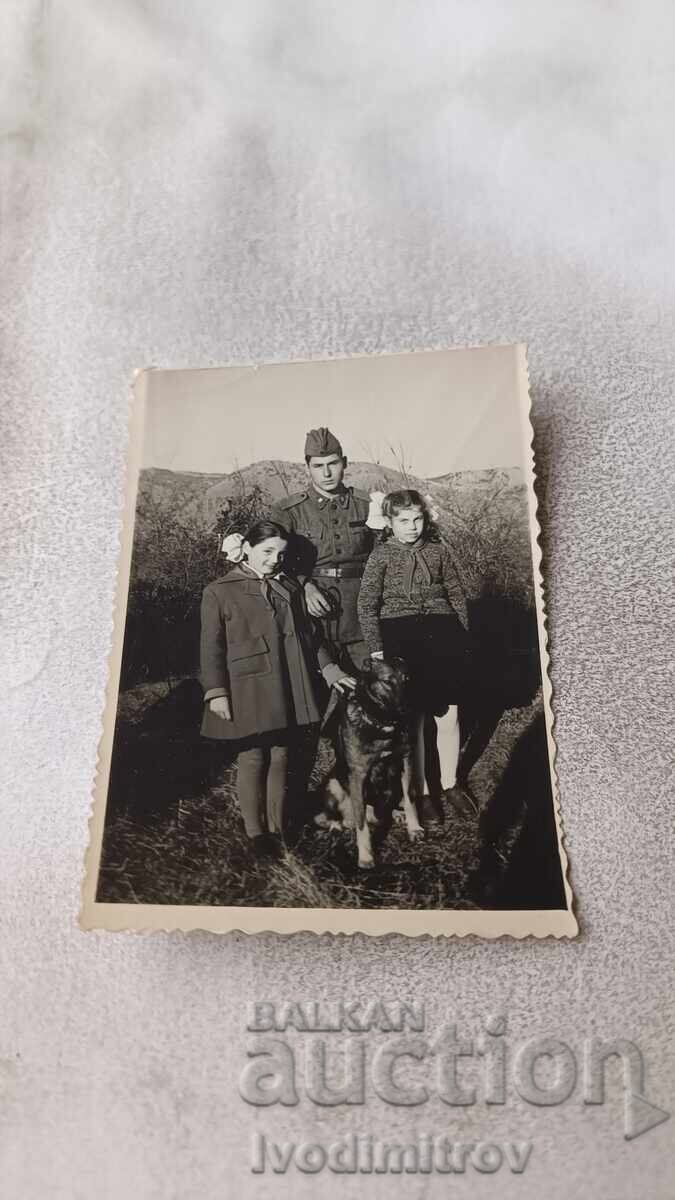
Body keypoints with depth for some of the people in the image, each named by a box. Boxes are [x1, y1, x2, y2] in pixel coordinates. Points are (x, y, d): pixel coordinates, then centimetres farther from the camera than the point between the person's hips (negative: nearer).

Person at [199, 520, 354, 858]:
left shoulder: (290, 588, 12)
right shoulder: (219, 592, -2)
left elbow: (308, 633, 18)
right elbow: (212, 647, -5)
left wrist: (328, 668, 12)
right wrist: (216, 692, -10)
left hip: (286, 690, 4)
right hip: (247, 691, -4)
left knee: (280, 757, 10)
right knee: (252, 760, 4)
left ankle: (277, 829, 24)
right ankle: (256, 833, 19)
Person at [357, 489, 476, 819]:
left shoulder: (438, 550, 6)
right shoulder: (381, 555, -1)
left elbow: (456, 595, 13)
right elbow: (366, 605, -4)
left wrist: (461, 637, 11)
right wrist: (377, 648, -10)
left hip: (442, 636, 2)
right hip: (400, 638, -2)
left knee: (448, 716, 6)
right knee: (413, 720, 6)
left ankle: (450, 784, 27)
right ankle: (420, 789, 21)